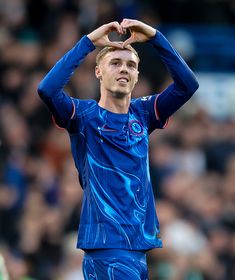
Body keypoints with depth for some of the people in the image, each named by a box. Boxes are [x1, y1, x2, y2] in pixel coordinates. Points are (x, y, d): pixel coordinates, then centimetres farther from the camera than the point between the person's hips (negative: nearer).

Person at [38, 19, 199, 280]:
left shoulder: (142, 113, 11)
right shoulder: (84, 114, -2)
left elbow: (188, 85, 1)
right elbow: (47, 89, -20)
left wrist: (155, 38, -8)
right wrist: (89, 41, -18)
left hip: (140, 241, 6)